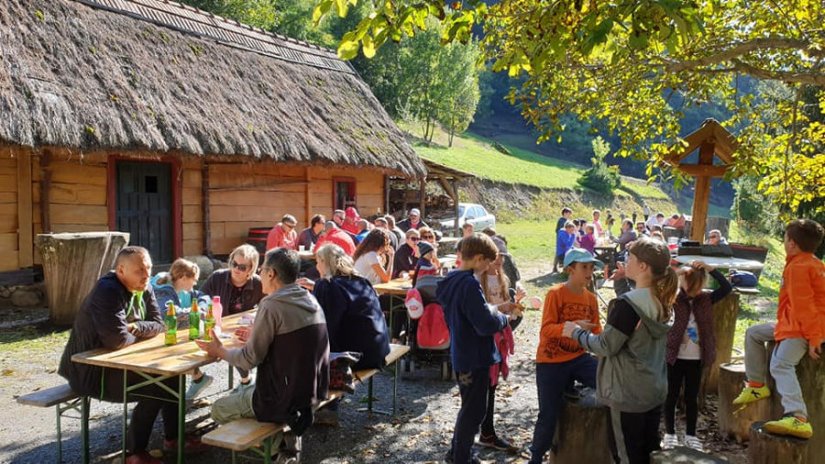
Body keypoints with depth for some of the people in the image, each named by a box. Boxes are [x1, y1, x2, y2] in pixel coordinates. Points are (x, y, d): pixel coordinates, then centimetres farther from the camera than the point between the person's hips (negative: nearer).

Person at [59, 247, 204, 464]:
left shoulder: (144, 289, 1)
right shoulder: (107, 293, -26)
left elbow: (159, 325, 2)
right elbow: (118, 340, -33)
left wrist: (135, 327, -17)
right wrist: (137, 336, -12)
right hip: (91, 369, -8)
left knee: (172, 371, -2)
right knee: (153, 388, -19)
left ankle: (173, 436, 12)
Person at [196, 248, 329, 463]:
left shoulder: (272, 305, -19)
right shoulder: (311, 301, 3)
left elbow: (250, 359, -14)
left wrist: (220, 352, 3)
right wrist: (258, 337, 23)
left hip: (285, 398, -8)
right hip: (314, 391, 8)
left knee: (219, 409, 15)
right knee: (242, 393, 30)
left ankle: (283, 444, 9)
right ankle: (289, 437, 16)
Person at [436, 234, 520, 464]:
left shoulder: (451, 280, 4)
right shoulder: (469, 284, -25)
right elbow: (486, 325, -28)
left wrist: (496, 308, 8)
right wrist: (506, 317, -10)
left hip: (461, 355, 10)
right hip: (475, 358, -10)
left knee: (470, 407, 24)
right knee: (474, 410, 6)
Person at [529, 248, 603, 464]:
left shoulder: (591, 298, 4)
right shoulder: (555, 293, -14)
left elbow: (596, 332, 10)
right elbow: (546, 329, -20)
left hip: (578, 357, 5)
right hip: (551, 362, -5)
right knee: (549, 415, -2)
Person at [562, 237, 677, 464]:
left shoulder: (627, 304, -24)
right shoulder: (661, 300, 1)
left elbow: (606, 347, -18)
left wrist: (576, 332, -4)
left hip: (628, 394, -8)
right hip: (655, 390, 8)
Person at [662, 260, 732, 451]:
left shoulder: (706, 300, 2)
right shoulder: (673, 299, -8)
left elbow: (727, 288, -7)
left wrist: (710, 269, -15)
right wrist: (676, 273, -25)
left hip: (696, 359, 3)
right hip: (675, 357, -3)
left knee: (692, 398, 12)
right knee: (671, 396, 8)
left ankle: (691, 435, 24)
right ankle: (670, 433, 20)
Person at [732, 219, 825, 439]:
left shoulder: (798, 267, -16)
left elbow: (804, 305, -22)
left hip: (801, 328, -11)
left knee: (781, 364, -27)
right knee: (753, 333, 17)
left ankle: (798, 419, -41)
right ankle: (756, 385, 18)